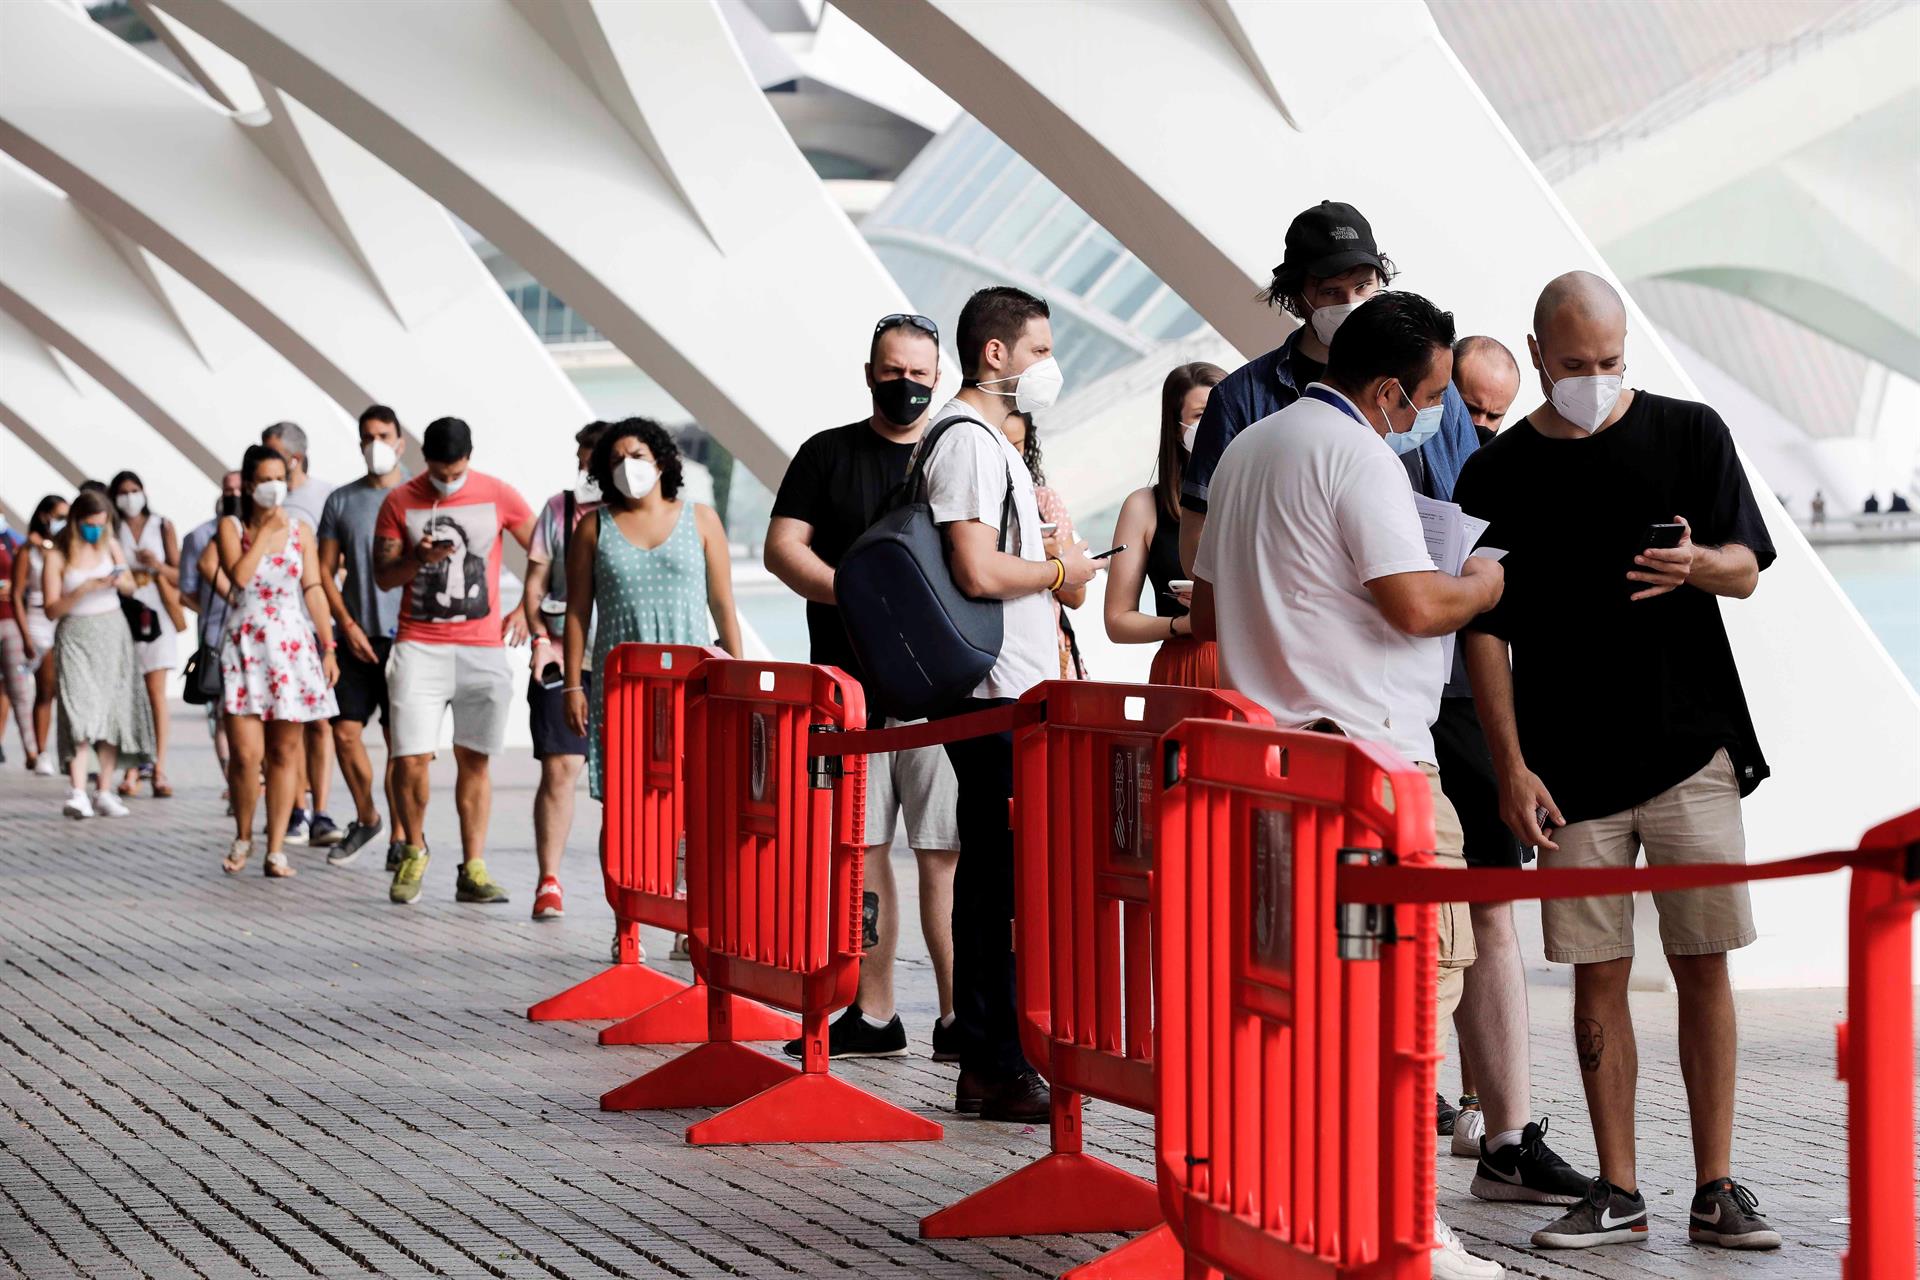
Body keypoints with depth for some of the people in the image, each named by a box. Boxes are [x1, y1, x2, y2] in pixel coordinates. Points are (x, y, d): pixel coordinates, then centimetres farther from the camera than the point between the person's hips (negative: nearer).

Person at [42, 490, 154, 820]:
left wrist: (118, 581, -7)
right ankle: (77, 793, -25)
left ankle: (104, 792, 8)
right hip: (75, 638, -4)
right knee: (80, 712, -17)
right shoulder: (57, 556, -8)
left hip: (112, 634, 5)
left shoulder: (110, 545, 5)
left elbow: (130, 587, 15)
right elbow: (52, 609, -10)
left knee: (113, 712, 1)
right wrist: (84, 589, -21)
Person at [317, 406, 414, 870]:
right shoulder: (342, 501, 9)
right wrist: (348, 625, -3)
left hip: (405, 636, -3)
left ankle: (401, 835, 4)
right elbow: (326, 572, 9)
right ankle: (365, 818, 22)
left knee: (400, 739, -3)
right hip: (356, 635, 3)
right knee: (345, 730, 1)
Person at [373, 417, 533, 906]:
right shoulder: (400, 502, 3)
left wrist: (527, 609, 3)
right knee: (410, 759, -8)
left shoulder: (498, 496, 2)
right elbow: (382, 577, 4)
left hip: (482, 649, 0)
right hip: (419, 647, 0)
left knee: (474, 760, 2)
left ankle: (473, 870, 6)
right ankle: (414, 852, 15)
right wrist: (418, 559, -15)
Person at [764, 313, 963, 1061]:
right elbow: (782, 548, 3)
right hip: (846, 682, 2)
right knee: (857, 847, 3)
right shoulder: (828, 455, 11)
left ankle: (957, 1015, -6)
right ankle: (873, 1014, 11)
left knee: (944, 852, -6)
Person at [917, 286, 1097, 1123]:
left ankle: (986, 1065, 16)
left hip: (1009, 693, 11)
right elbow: (978, 571, -22)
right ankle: (999, 1069, -8)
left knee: (993, 875, 11)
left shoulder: (993, 440, 21)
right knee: (1004, 880, -10)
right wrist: (1059, 569, -8)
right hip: (996, 694, -11)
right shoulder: (967, 440, -13)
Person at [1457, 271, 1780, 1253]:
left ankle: (1715, 1188, 7)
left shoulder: (1690, 435, 3)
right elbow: (1486, 629, 3)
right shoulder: (1498, 474, 3)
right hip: (1572, 766, 0)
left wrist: (1697, 563, -19)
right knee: (1598, 976, 2)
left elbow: (1747, 571, 6)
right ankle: (1617, 1191, 9)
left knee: (1702, 967, 0)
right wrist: (1511, 767, -5)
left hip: (1692, 745, 0)